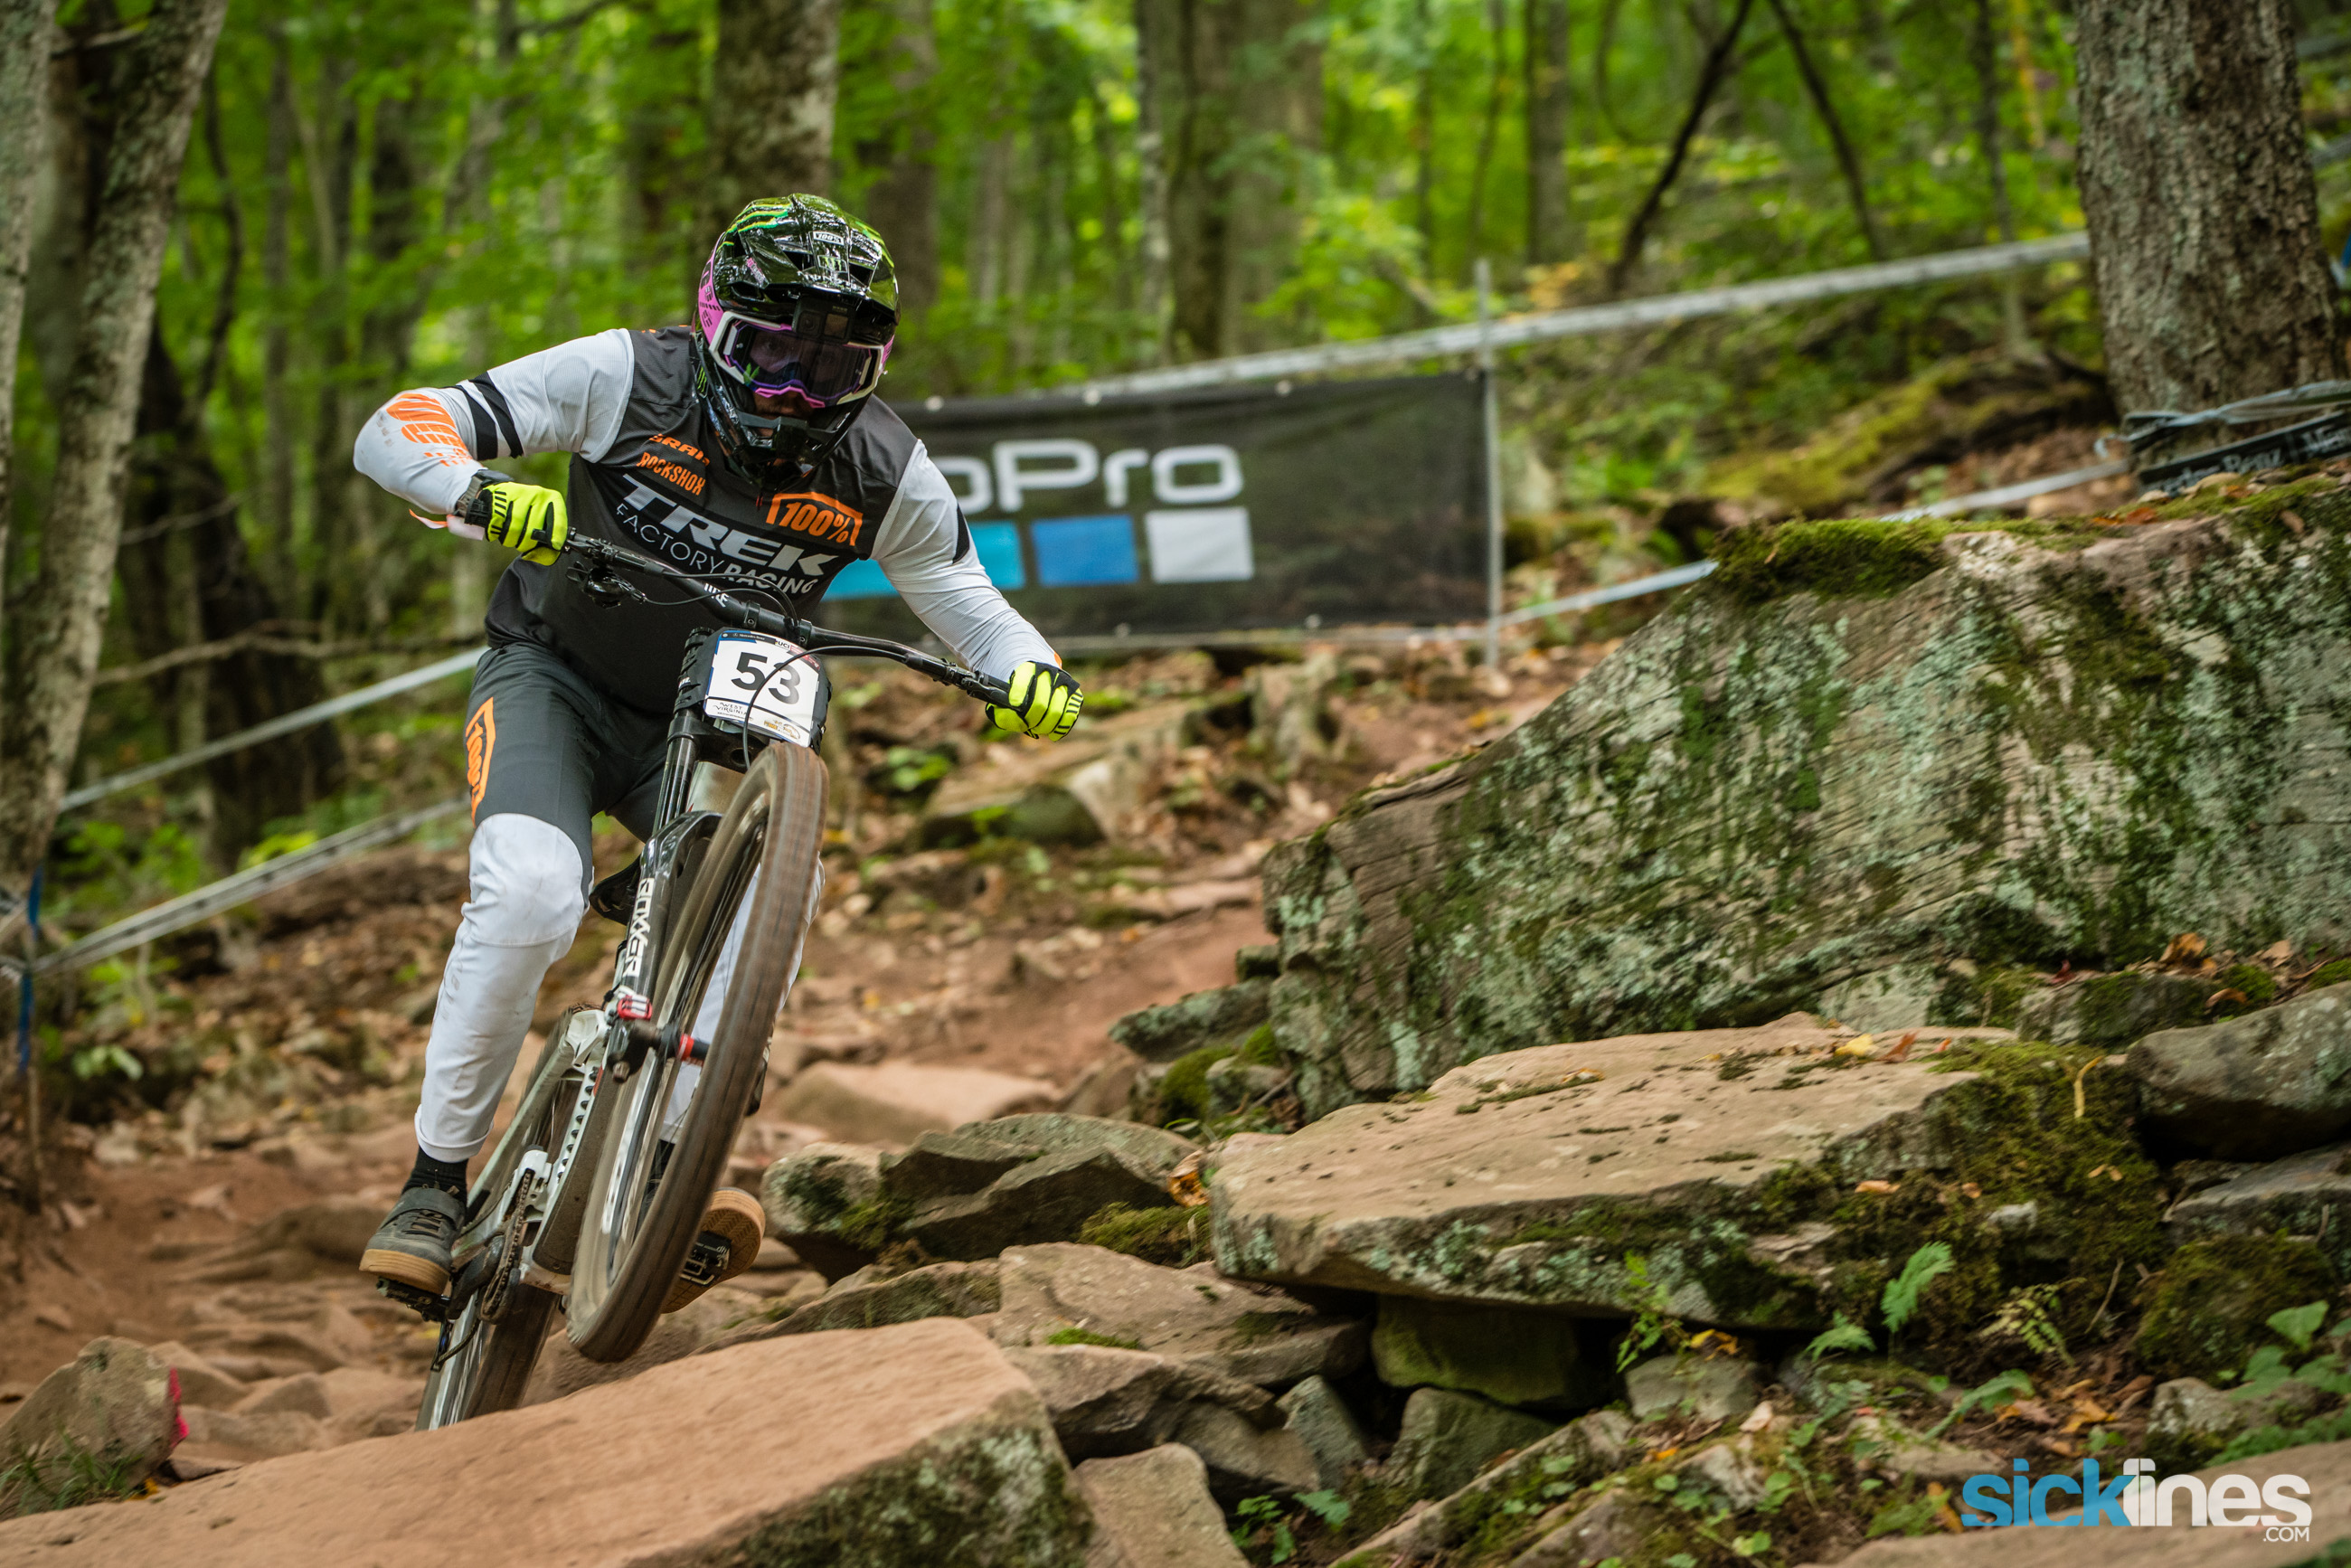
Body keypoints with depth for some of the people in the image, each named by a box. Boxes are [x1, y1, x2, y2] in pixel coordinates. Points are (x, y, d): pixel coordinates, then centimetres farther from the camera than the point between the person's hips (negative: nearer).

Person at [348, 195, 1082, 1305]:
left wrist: (1029, 673, -25)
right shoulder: (628, 379, -19)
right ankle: (434, 1185, -16)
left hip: (709, 726, 2)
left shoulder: (884, 473, -12)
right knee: (530, 892, -29)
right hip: (556, 682, -2)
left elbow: (969, 605, -1)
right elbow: (395, 431, -19)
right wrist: (480, 494, -42)